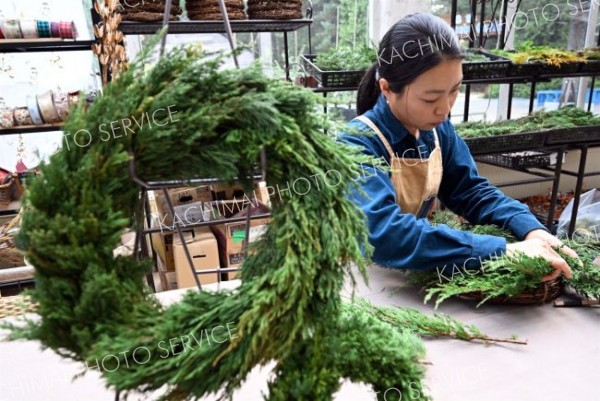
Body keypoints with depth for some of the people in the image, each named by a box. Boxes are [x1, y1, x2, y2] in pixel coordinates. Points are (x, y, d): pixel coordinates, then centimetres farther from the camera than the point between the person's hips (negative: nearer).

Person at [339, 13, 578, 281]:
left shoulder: (437, 128, -3)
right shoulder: (357, 145, -23)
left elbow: (471, 191, 4)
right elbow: (385, 235, -35)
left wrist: (531, 229, -12)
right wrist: (504, 251, -33)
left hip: (411, 270, 6)